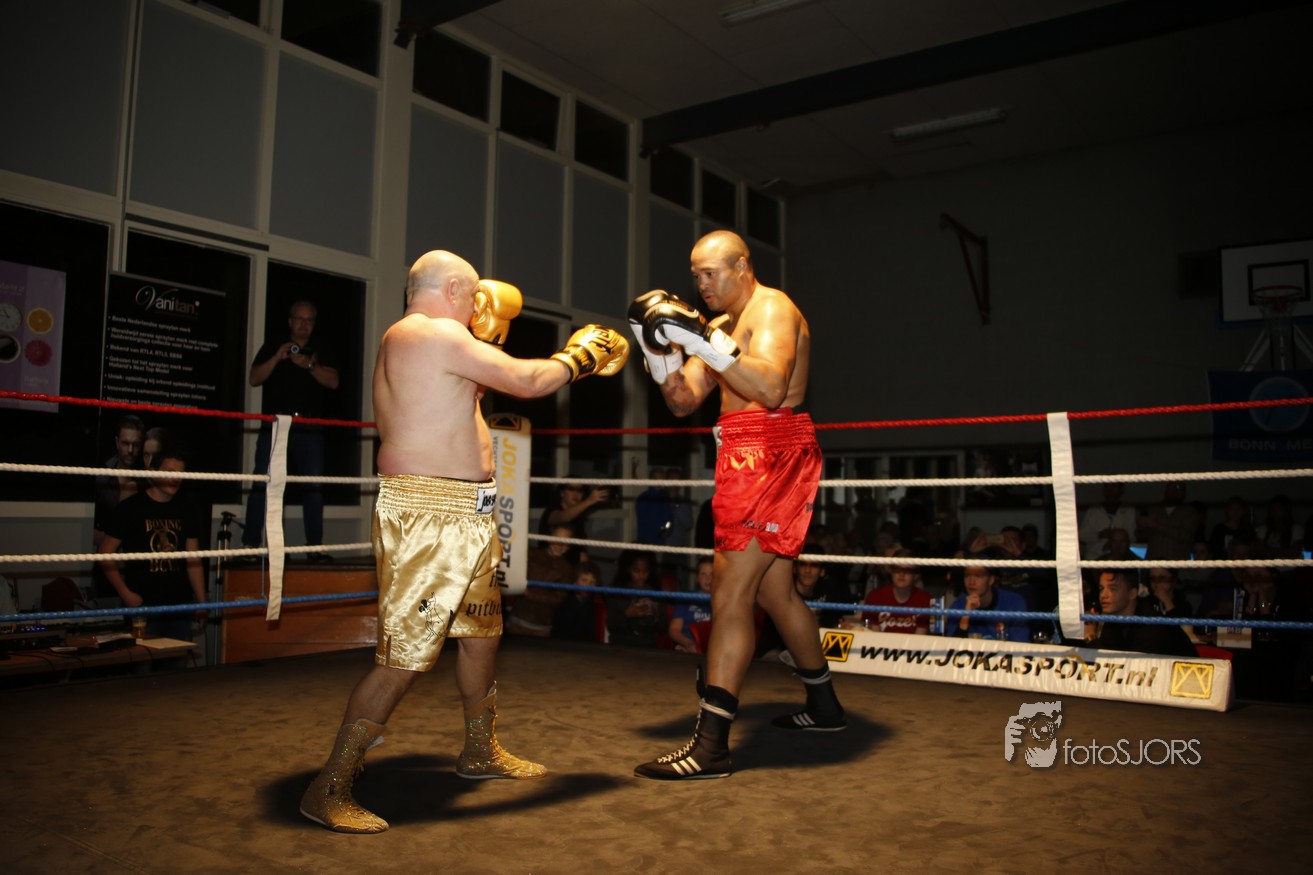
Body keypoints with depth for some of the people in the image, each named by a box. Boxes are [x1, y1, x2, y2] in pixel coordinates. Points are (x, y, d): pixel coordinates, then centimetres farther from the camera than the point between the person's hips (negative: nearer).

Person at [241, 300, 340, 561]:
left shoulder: (321, 354, 17)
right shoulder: (271, 347, 16)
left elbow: (333, 382, 1)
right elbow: (255, 378, 5)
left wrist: (309, 365, -12)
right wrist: (277, 358, -8)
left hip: (309, 429, 1)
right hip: (274, 426, -1)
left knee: (314, 487, -4)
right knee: (262, 484, -7)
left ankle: (315, 546, -1)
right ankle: (250, 544, -5)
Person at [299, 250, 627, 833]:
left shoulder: (408, 340, 18)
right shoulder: (434, 333, -14)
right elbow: (526, 381, -13)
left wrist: (485, 337, 26)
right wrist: (581, 354, 3)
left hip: (461, 516, 11)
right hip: (426, 516, -11)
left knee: (481, 629, 20)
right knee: (404, 656, -8)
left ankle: (481, 752, 36)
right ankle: (329, 789, 3)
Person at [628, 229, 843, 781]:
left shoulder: (772, 308, -7)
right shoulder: (722, 326, 19)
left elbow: (771, 388, -25)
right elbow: (683, 402, 13)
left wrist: (701, 338, -28)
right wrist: (657, 345, 0)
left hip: (770, 455, -10)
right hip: (745, 458, 10)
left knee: (730, 591, -14)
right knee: (773, 591, 18)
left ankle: (711, 744, -13)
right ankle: (823, 706, 34)